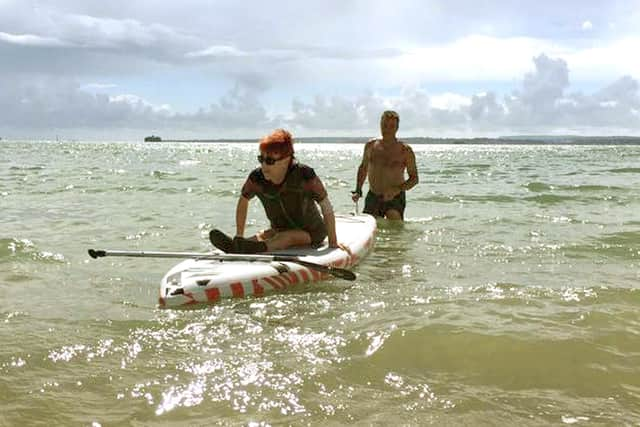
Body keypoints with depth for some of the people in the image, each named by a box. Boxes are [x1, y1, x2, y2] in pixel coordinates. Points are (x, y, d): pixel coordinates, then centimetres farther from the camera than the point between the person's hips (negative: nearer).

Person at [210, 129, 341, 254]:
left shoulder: (304, 175, -28)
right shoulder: (257, 178, -16)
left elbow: (327, 208, -20)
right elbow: (243, 201, 3)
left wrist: (333, 242, -17)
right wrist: (239, 236, 1)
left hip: (310, 233, -4)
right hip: (280, 230, 4)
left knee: (288, 236, -33)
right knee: (261, 235, -25)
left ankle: (259, 248, -61)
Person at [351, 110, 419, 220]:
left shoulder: (405, 150, -4)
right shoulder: (371, 146, 6)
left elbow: (414, 178, -1)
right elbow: (363, 168, 21)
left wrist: (397, 189, -18)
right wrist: (358, 191, 11)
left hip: (395, 199, -4)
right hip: (372, 197, 4)